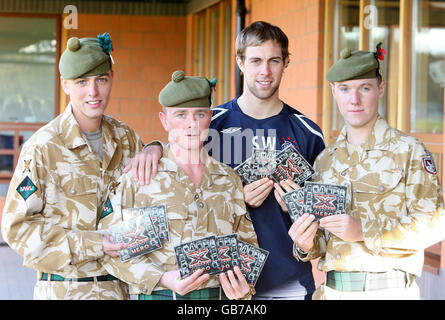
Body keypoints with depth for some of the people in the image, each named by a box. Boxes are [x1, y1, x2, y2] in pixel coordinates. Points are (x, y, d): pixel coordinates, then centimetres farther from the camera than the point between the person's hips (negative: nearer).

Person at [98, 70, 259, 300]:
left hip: (217, 294, 3)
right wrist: (162, 279, -16)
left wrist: (243, 286, -3)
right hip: (158, 295, -3)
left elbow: (247, 243, 15)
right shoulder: (137, 178, -2)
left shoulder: (230, 180, 9)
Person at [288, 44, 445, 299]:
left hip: (388, 290, -4)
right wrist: (307, 246, -7)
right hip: (332, 288, 4)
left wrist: (365, 230, -20)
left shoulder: (408, 151, -6)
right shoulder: (325, 159, 10)